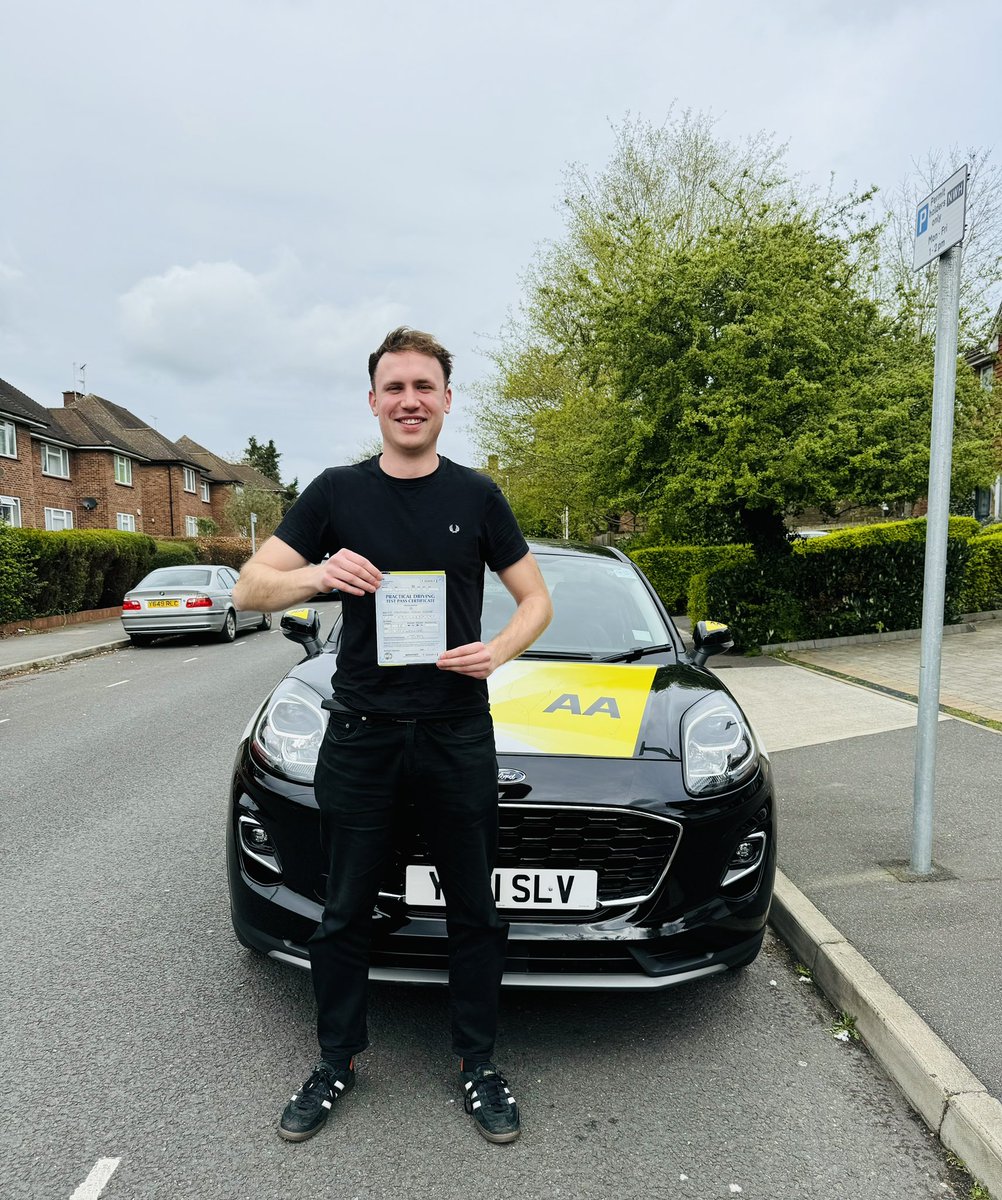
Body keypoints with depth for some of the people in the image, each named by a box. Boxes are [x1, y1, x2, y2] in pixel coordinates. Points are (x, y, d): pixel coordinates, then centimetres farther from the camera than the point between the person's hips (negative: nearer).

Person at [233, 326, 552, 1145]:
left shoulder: (476, 496, 3)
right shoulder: (336, 493, 2)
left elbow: (537, 599, 7)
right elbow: (250, 590, 1)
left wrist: (499, 650, -14)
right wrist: (316, 574, -21)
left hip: (458, 736, 0)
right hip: (360, 734, 0)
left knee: (474, 912, 11)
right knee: (346, 913, 13)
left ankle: (479, 1063, 32)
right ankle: (337, 1062, 34)